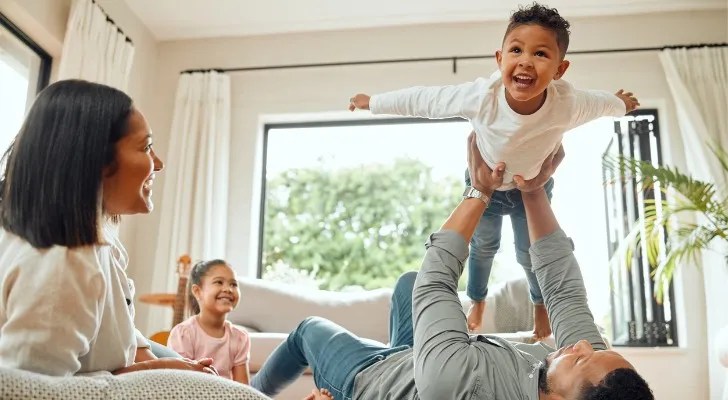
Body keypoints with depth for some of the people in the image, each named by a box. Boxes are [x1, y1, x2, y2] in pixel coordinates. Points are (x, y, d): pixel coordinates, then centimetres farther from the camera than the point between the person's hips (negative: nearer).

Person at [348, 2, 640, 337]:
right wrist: (372, 102, -15)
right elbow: (423, 100, -27)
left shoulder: (568, 104, -37)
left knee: (531, 253, 19)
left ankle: (541, 304, 53)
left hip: (533, 186, 0)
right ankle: (477, 302, 54)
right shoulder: (480, 96, -40)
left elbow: (602, 103, -12)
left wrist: (621, 103, 11)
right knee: (483, 246, 24)